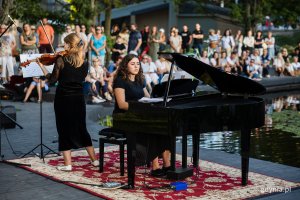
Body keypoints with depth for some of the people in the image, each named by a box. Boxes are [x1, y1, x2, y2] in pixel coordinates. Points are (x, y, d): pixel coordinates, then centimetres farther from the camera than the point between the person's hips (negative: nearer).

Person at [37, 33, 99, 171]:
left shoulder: (61, 60, -14)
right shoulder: (84, 63, -1)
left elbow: (52, 79, -5)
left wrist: (41, 65, 5)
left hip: (63, 99, -4)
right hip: (78, 99, 4)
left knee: (64, 130, 5)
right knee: (81, 129, 17)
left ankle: (68, 164, 3)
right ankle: (94, 159, 22)